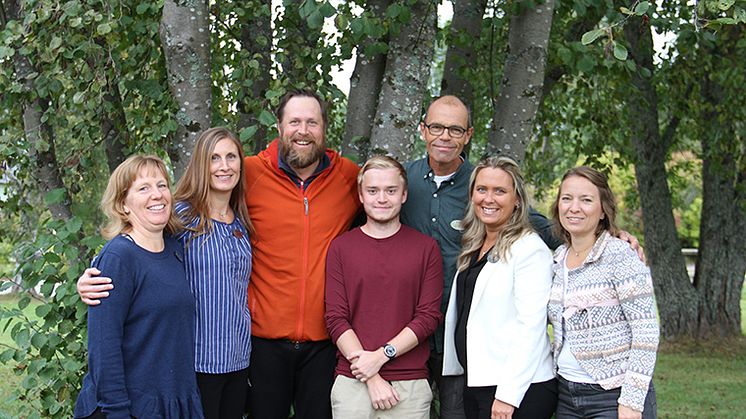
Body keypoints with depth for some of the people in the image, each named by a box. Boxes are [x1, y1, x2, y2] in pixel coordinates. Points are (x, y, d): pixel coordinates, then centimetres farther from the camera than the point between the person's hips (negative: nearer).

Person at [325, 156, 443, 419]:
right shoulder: (340, 247, 4)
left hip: (410, 386, 0)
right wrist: (370, 377, -10)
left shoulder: (426, 247, 3)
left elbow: (429, 316, -3)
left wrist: (381, 355, -13)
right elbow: (336, 318, -2)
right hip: (352, 384, 0)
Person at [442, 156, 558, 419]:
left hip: (518, 391, -7)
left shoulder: (530, 249, -10)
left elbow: (531, 326, -16)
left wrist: (508, 395, -20)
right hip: (475, 384, 7)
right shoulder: (473, 249, 14)